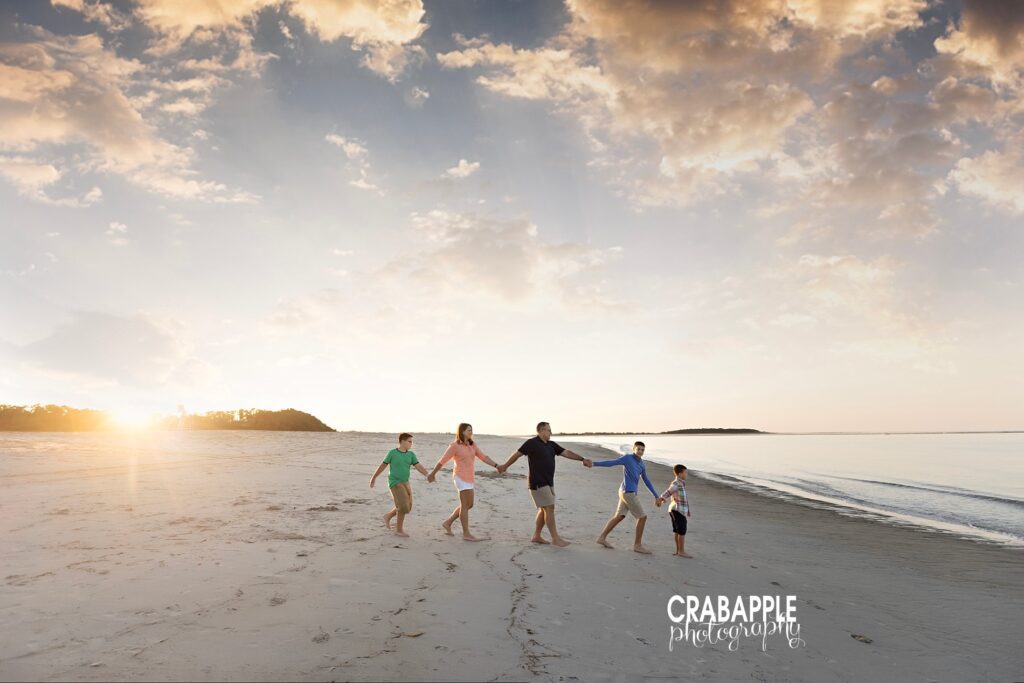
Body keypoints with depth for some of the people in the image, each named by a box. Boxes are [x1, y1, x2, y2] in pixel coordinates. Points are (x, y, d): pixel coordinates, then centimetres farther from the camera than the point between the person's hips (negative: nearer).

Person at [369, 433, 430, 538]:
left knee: (407, 507, 8)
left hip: (405, 483, 6)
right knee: (403, 506, -13)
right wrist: (373, 478, 9)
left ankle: (388, 516, 30)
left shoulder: (411, 454, 4)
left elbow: (419, 467, -4)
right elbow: (383, 466, 1)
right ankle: (399, 529, 1)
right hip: (395, 483, -6)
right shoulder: (392, 453, -8)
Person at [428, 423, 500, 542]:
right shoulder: (455, 446, -8)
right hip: (461, 477, -8)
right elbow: (442, 461, -2)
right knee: (465, 505, -7)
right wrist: (432, 473, 4)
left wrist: (496, 465, -6)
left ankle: (448, 523, 25)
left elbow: (483, 457, 5)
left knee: (468, 505, 13)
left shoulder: (472, 445, 11)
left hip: (469, 478, 8)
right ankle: (466, 534, -3)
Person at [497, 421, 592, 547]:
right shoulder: (532, 443, -11)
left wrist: (582, 459, -4)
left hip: (548, 483, 8)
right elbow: (517, 454, -4)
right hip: (538, 483, -8)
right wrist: (505, 466, 4)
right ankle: (555, 538, -5)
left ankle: (536, 536, 22)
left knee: (544, 509, 12)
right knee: (549, 508, -10)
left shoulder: (551, 445, 12)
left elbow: (566, 453, 6)